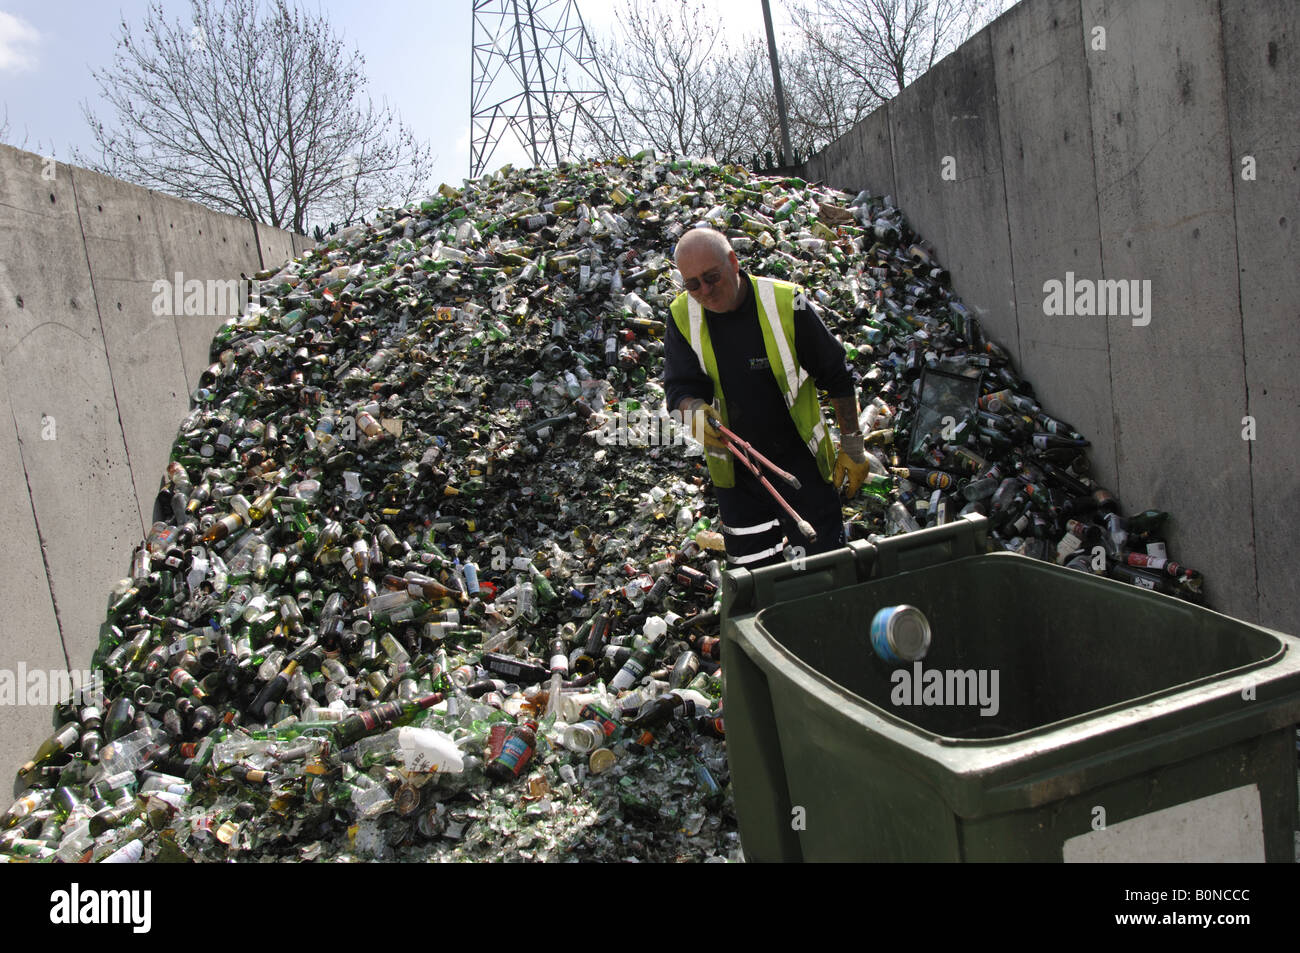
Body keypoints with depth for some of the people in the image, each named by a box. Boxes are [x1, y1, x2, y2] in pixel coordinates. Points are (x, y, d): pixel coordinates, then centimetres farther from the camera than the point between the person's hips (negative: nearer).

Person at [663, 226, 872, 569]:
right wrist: (695, 412, -33)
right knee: (753, 570, 13)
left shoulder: (785, 303, -16)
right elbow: (680, 387, -9)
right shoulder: (683, 316, -6)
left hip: (801, 462, -2)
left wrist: (852, 447, -2)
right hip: (734, 472, 3)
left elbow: (837, 377, -6)